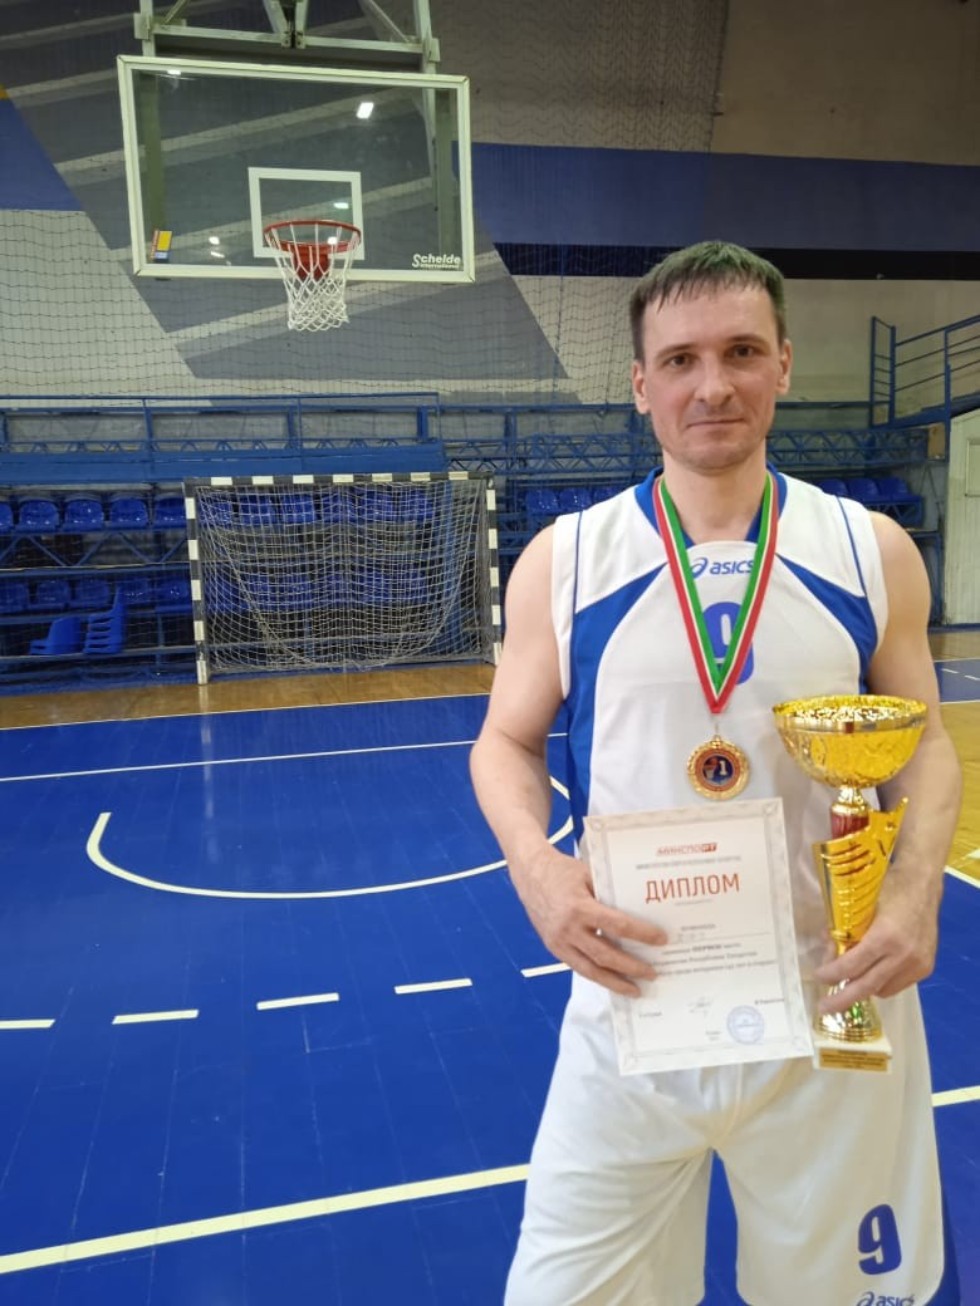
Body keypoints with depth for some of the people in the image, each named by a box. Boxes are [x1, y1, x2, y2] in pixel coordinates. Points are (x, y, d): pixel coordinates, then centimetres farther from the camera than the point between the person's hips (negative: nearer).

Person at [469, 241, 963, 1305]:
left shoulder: (871, 552, -2)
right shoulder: (564, 559, -5)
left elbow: (923, 745, 6)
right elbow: (506, 743, 3)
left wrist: (916, 890, -13)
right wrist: (536, 868, -17)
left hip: (835, 1003, 2)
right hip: (632, 1002, 0)